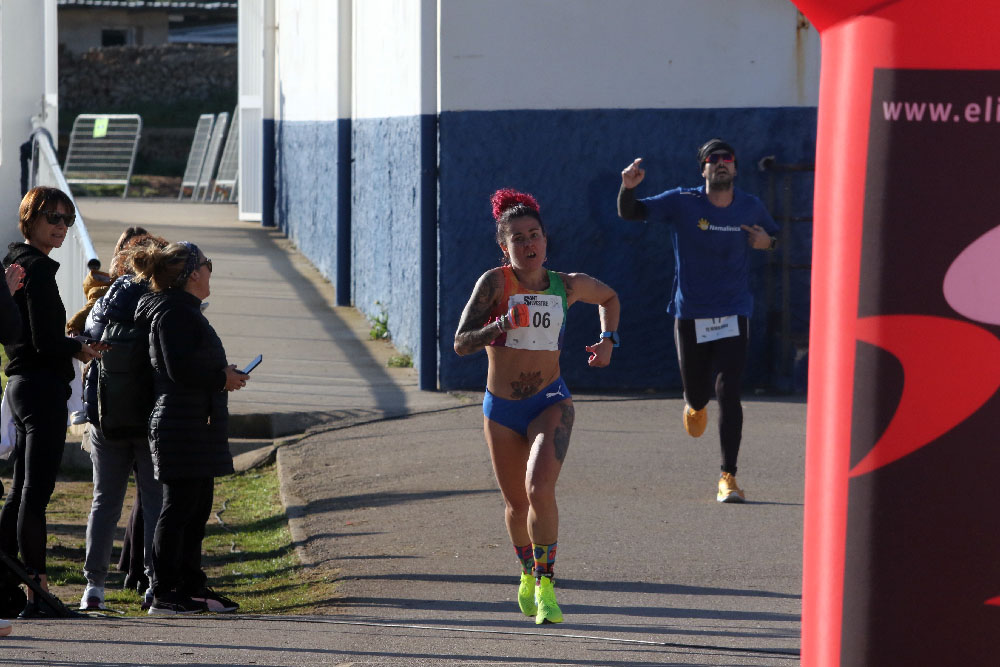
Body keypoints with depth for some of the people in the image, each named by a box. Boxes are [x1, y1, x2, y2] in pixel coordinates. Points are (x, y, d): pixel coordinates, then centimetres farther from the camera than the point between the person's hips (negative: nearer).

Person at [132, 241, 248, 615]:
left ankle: (191, 587, 20)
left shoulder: (184, 310, 19)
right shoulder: (174, 312, -14)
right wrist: (222, 378, -10)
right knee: (179, 507, -8)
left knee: (197, 508, 13)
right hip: (184, 426, -11)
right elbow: (180, 369, -22)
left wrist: (222, 373, 13)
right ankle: (164, 595, -6)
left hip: (196, 429, 11)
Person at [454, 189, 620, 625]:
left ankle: (545, 585, -15)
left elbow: (609, 297, 22)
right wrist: (500, 326, -34)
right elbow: (461, 343, -18)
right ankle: (528, 573, 44)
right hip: (501, 408, 1)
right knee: (516, 503, 15)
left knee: (540, 489, -25)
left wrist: (608, 340, 8)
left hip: (551, 402, 0)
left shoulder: (567, 286, -1)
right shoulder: (495, 283, -10)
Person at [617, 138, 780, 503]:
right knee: (696, 393, 9)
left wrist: (767, 242, -5)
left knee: (729, 393, -12)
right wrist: (628, 187, -33)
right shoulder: (682, 203, -7)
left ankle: (728, 477, -8)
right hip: (690, 315, 0)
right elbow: (629, 212, -11)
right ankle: (696, 404, 50)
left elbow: (773, 235, 20)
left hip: (733, 315, 0)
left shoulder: (751, 207, 1)